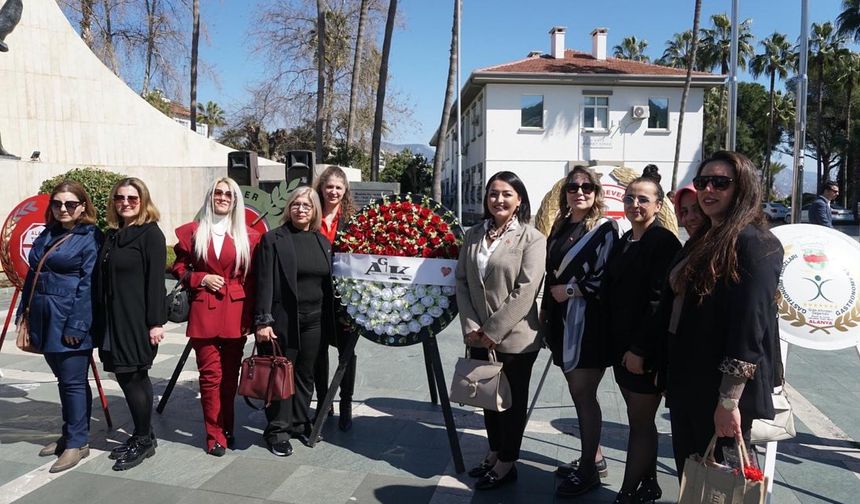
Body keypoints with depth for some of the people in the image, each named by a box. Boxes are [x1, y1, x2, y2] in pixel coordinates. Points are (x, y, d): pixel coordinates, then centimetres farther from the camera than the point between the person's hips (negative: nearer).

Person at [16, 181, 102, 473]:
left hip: (70, 322, -7)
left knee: (73, 382, 0)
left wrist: (76, 325, -19)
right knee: (63, 379, 16)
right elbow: (32, 275, 18)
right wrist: (24, 312, 13)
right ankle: (70, 435, 28)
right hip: (44, 320, 8)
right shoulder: (47, 235, 13)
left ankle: (77, 443, 11)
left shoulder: (90, 238, -10)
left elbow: (88, 285, -15)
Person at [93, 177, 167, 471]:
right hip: (113, 320, 7)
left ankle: (143, 440, 14)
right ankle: (142, 436, 26)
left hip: (138, 320, -7)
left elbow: (156, 281, -13)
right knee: (127, 376, 13)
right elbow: (103, 280, 15)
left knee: (133, 377, 0)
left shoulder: (151, 234, -8)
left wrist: (156, 322, -17)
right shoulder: (113, 235, 14)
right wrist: (102, 320, 11)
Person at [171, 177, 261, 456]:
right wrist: (201, 279, -6)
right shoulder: (192, 231, 5)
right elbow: (179, 267, 12)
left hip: (236, 312, 1)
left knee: (230, 373, 9)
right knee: (211, 373, -1)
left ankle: (227, 428, 25)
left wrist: (251, 313, 0)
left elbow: (253, 277, 6)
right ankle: (215, 436, 9)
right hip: (204, 311, -1)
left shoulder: (248, 236, 5)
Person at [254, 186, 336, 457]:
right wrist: (263, 321, -15)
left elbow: (329, 282, 12)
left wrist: (331, 320, 9)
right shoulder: (273, 239, -3)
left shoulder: (322, 241, 11)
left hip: (314, 320, 4)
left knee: (306, 374, 13)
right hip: (283, 319, -4)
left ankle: (300, 424, 27)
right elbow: (264, 282, -8)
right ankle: (278, 430, 16)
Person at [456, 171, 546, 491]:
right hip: (479, 338, 5)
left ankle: (507, 463, 25)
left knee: (512, 400, 9)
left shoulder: (531, 238, -9)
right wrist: (470, 325, -6)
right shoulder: (473, 235, 7)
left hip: (514, 338, -5)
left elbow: (525, 291, -16)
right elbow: (461, 281, 5)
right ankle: (495, 452, 37)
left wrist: (494, 330, -16)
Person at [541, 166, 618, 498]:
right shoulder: (560, 227, 13)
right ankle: (594, 457, 28)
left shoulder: (605, 229, -7)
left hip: (587, 322, -7)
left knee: (584, 396, -1)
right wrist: (546, 310, 15)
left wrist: (571, 289, -15)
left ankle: (588, 469, 13)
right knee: (579, 393, 14)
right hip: (562, 320, 7)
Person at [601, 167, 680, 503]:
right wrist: (614, 343, 8)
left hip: (646, 350, -8)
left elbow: (659, 300, -19)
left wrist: (640, 349, -20)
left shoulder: (664, 242, -12)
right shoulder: (623, 243, 13)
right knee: (640, 421, 17)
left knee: (640, 423, 2)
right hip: (622, 347, 8)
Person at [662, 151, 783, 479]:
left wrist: (729, 399, -23)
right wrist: (667, 371, 17)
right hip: (686, 382, 8)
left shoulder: (755, 244, -14)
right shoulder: (702, 241, 13)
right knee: (689, 474, 18)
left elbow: (750, 326, -21)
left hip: (723, 389, -8)